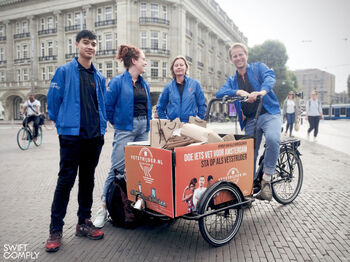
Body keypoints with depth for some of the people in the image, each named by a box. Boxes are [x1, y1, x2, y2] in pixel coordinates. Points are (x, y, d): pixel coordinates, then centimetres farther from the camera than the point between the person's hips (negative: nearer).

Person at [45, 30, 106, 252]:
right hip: (71, 135, -5)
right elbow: (53, 100, -1)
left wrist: (101, 127, 13)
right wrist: (62, 124, 5)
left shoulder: (99, 77, 13)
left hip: (95, 136, 5)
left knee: (88, 179, 11)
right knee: (66, 181, -2)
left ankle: (84, 223, 24)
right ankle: (56, 230, 10)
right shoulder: (64, 71, -2)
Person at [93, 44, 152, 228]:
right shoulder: (118, 82, -6)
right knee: (117, 168, -7)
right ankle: (104, 207, 4)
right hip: (125, 130, -6)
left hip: (144, 129, 7)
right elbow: (108, 106, -5)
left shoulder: (144, 84, 15)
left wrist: (148, 124, 15)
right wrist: (118, 123, 1)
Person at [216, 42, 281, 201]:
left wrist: (262, 91, -37)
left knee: (272, 139, -32)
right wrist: (239, 92, -22)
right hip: (250, 121, 4)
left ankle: (266, 179, -20)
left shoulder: (259, 67, 8)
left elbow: (270, 77, -14)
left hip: (270, 114, -4)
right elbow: (220, 93, -3)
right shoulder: (232, 80, 16)